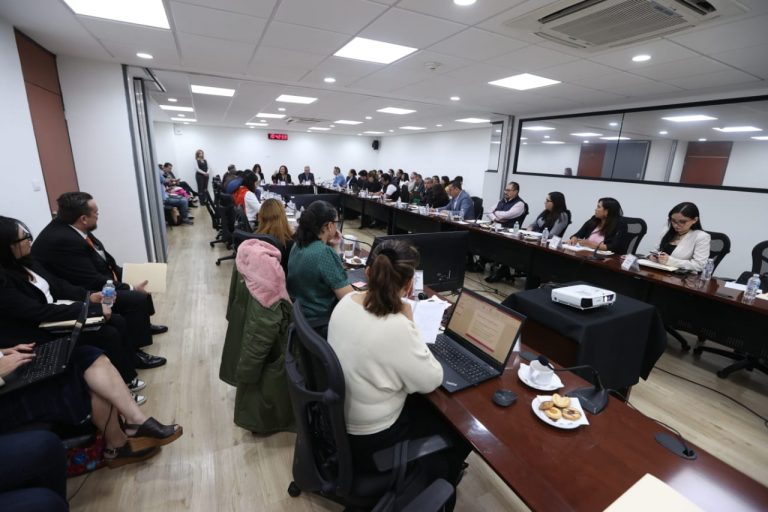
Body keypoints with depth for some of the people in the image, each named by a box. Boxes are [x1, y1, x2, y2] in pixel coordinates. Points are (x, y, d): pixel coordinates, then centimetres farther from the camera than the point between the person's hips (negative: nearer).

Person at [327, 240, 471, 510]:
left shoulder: (346, 301, -12)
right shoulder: (396, 328, -36)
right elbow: (431, 381, -19)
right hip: (367, 440, -7)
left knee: (425, 405, 26)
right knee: (458, 429, 17)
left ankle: (428, 473, 47)